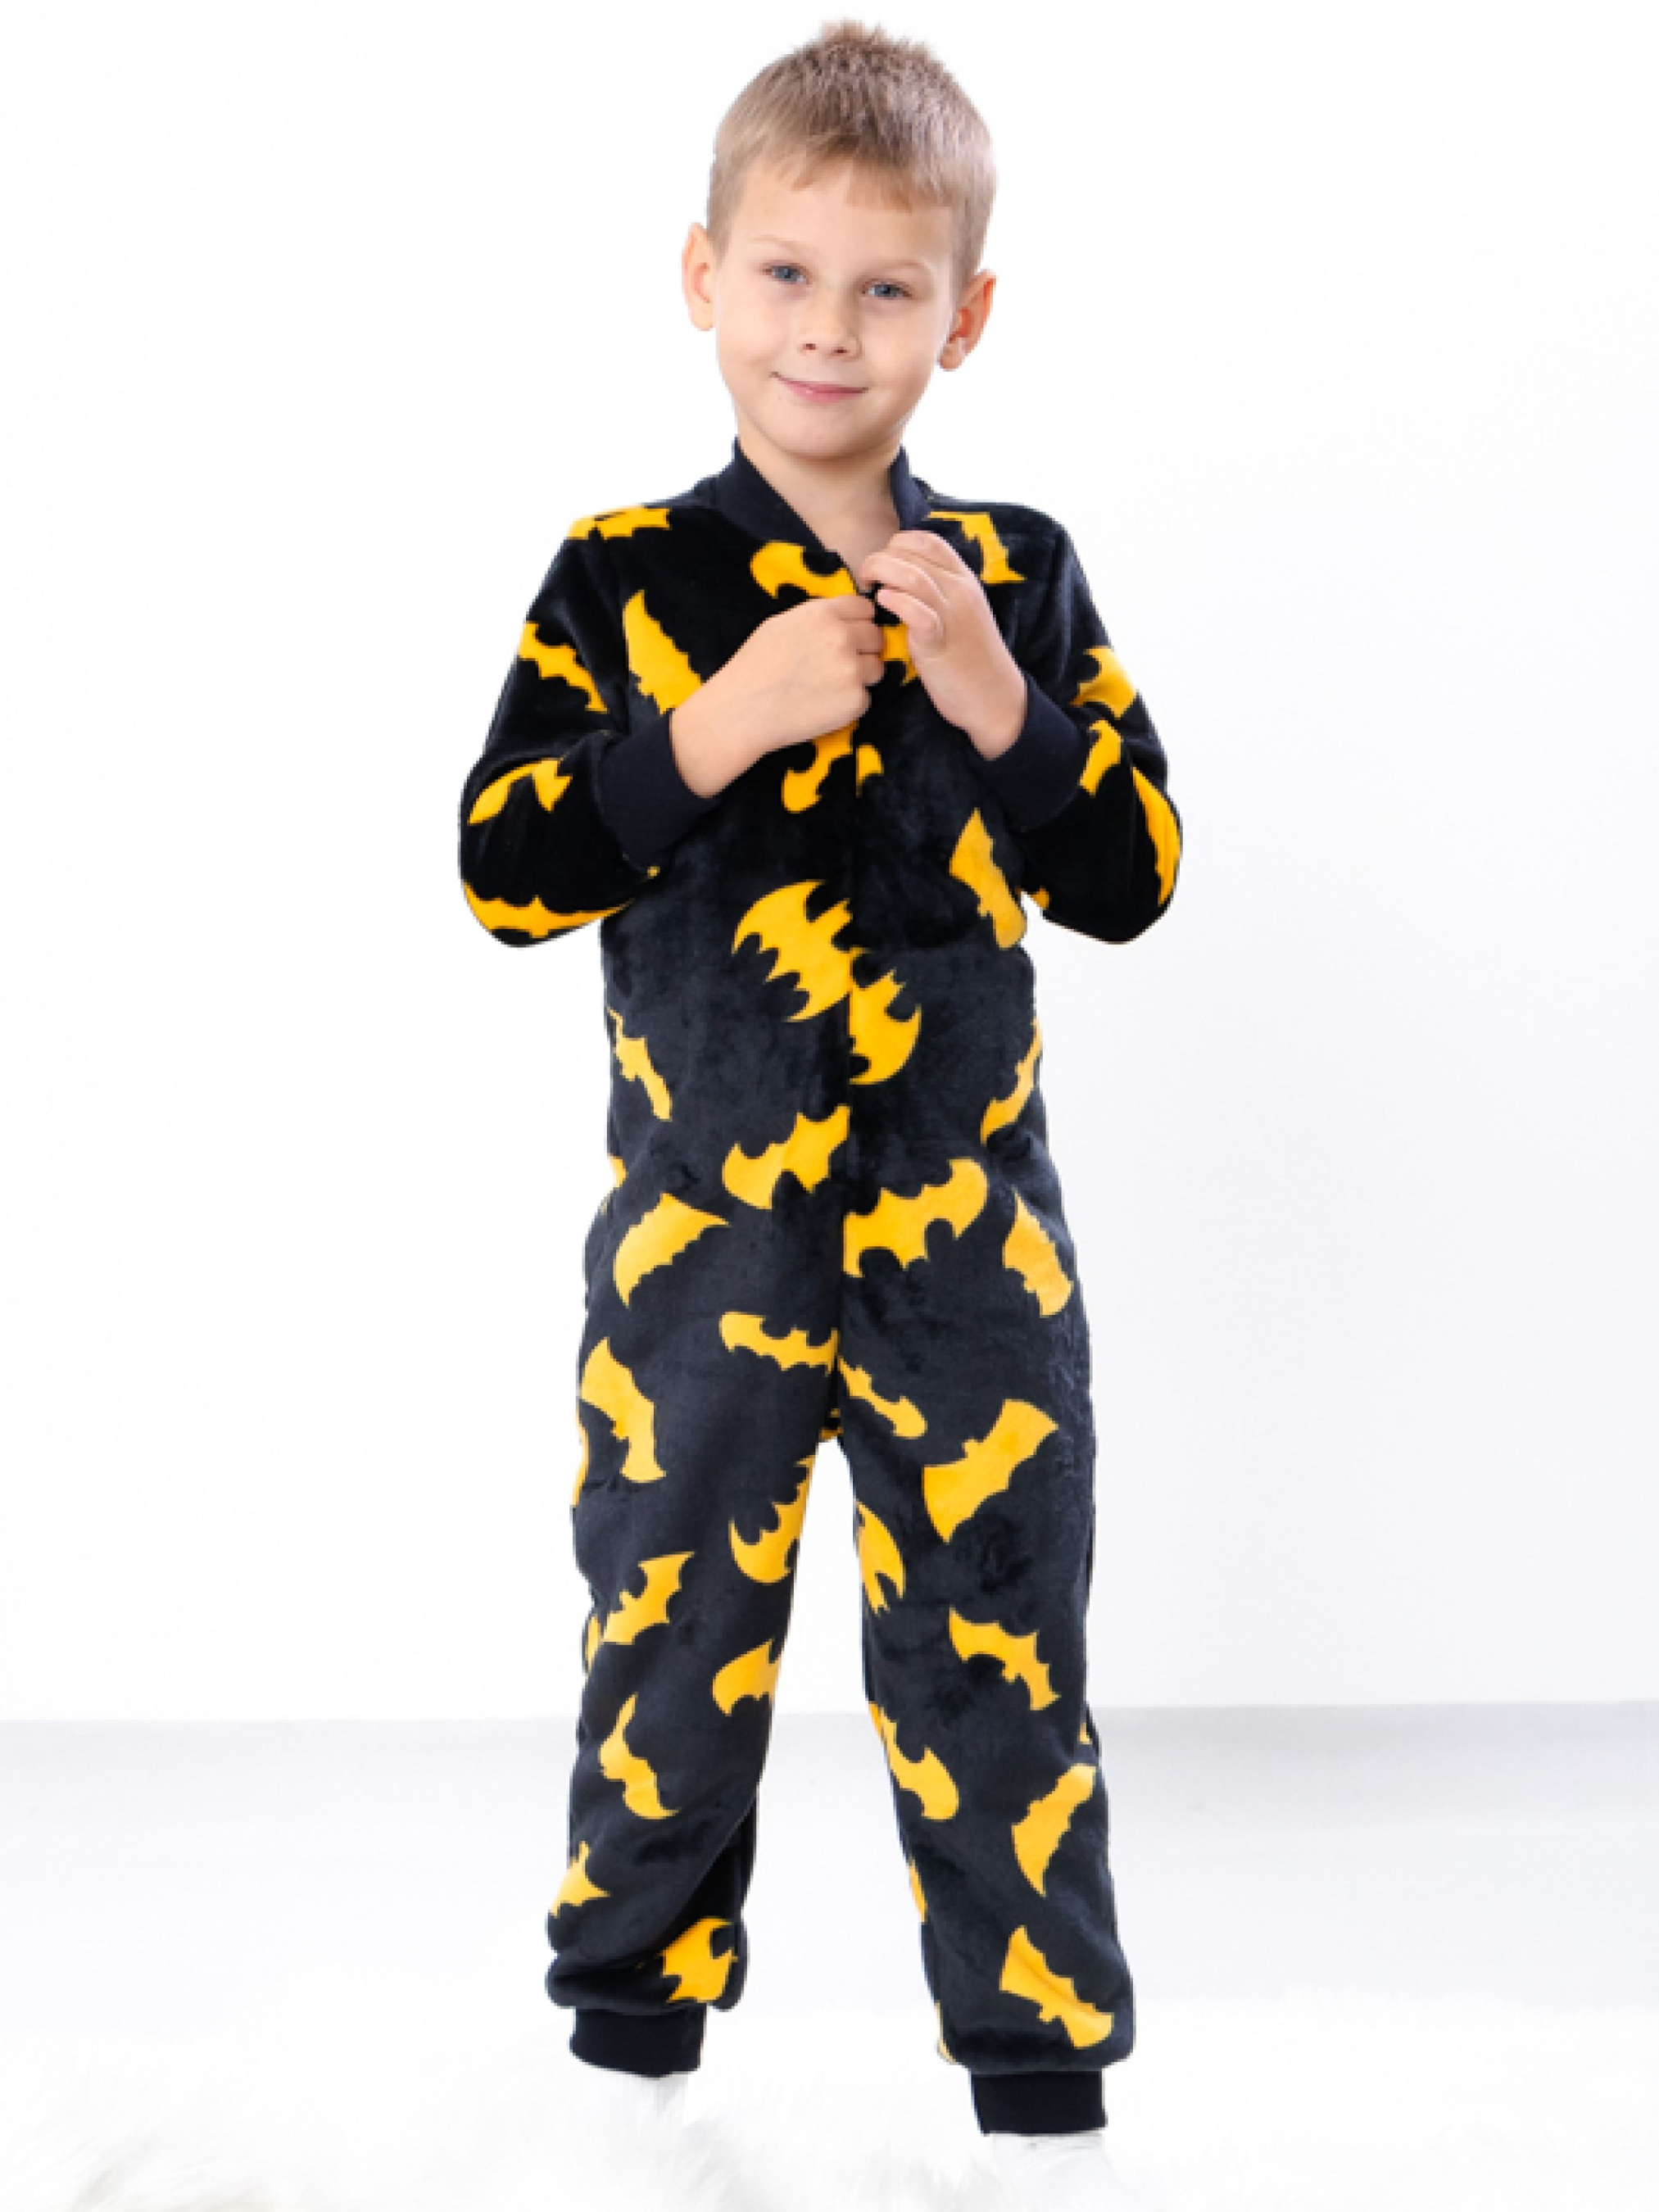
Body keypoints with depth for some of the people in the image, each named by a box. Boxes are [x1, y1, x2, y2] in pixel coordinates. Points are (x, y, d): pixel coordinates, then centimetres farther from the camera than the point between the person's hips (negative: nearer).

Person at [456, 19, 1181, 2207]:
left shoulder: (1017, 575, 1)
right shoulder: (628, 578, -4)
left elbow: (1132, 879, 0)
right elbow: (503, 868, -10)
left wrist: (1002, 703, -17)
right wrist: (720, 721, -22)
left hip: (968, 1228, 1)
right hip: (705, 1226, 0)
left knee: (999, 1659, 7)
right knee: (671, 1637, 12)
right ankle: (634, 2029, 32)